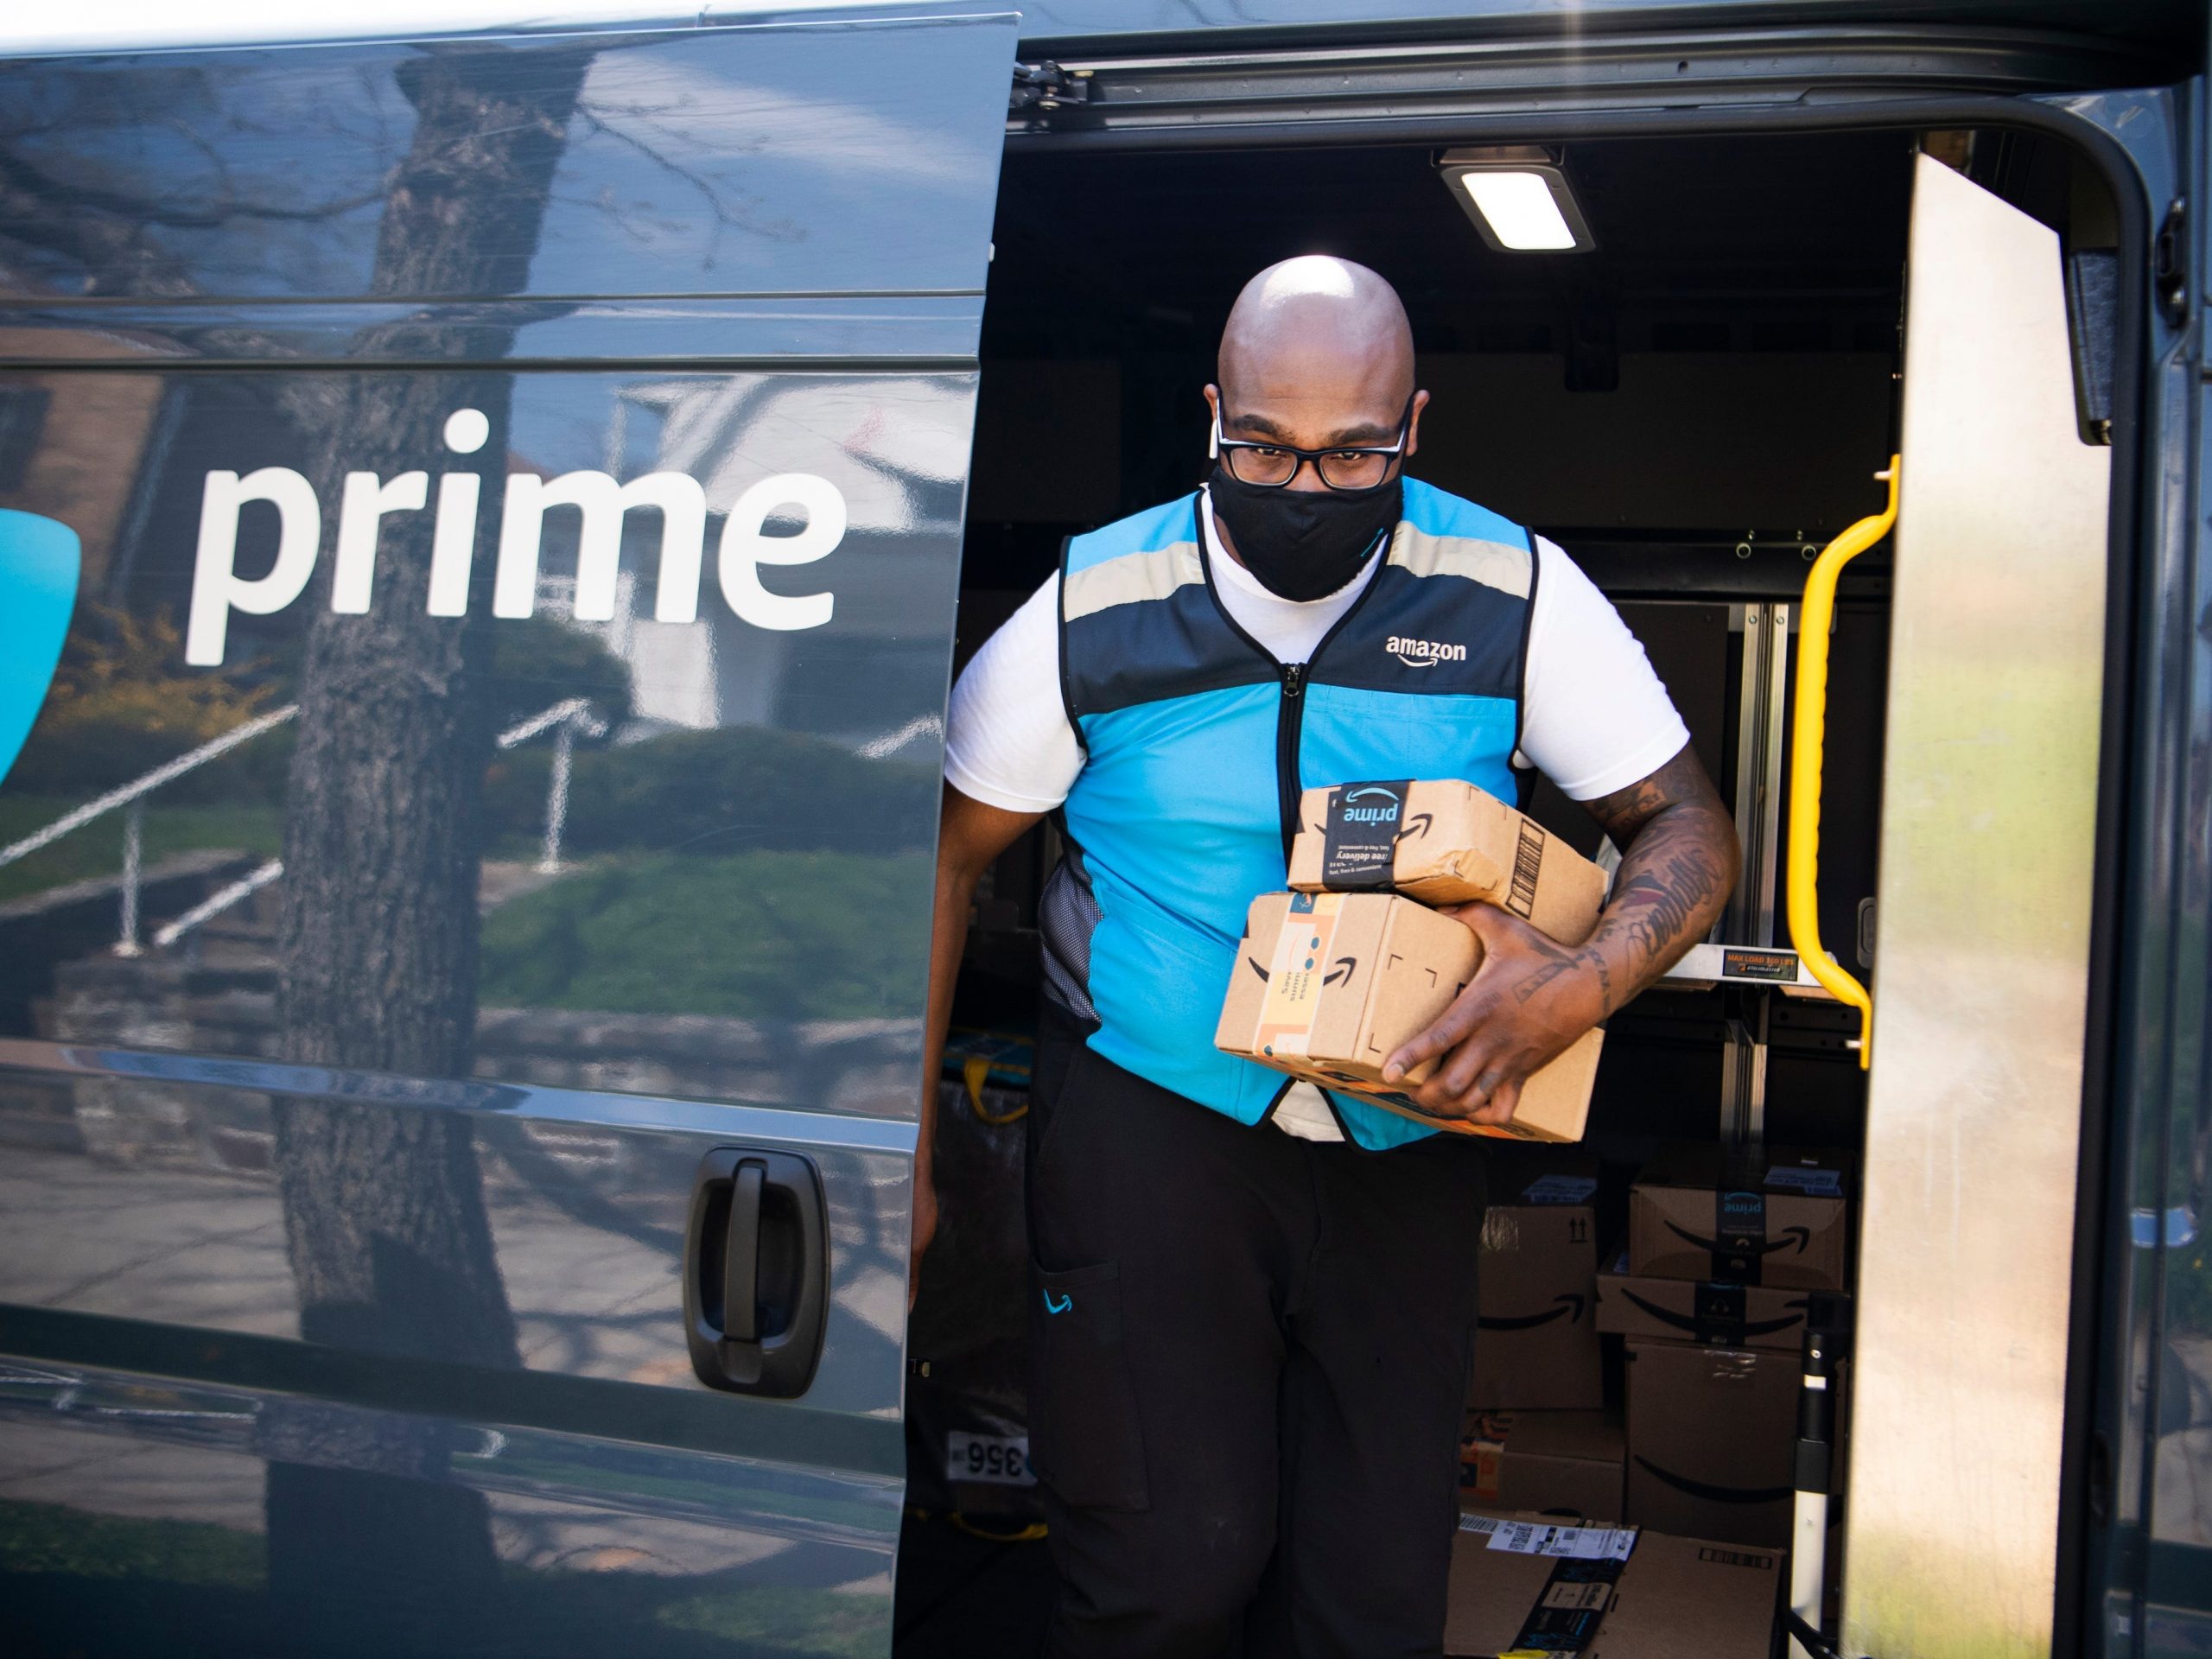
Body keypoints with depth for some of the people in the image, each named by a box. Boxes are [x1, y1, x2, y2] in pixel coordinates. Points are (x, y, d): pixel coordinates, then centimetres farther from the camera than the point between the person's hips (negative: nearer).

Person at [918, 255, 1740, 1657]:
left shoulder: (1513, 593, -7)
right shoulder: (1097, 609, -7)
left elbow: (1688, 824, -2)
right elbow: (946, 855, 2)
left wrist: (1582, 988, -24)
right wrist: (901, 1156, -1)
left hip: (1404, 1143, 2)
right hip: (1151, 1117, -2)